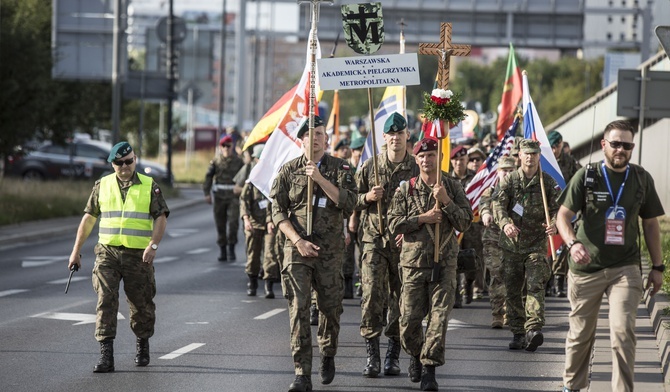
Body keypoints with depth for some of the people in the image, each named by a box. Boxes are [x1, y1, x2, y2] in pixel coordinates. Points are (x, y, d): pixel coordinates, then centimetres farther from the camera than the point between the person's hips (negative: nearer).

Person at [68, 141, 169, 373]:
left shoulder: (149, 187, 3)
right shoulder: (102, 186, 8)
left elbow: (161, 217, -2)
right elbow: (89, 218, 12)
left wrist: (153, 245, -16)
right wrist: (76, 250, 9)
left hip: (138, 255, -1)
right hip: (108, 252, 1)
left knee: (141, 304, 7)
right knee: (105, 301, -11)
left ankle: (142, 345, 31)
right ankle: (106, 355, -15)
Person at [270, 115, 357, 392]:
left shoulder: (340, 169, 4)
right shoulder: (289, 170, 4)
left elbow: (348, 203, -10)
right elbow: (278, 211, 3)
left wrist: (321, 179, -17)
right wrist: (298, 241, -9)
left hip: (330, 250, 1)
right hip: (297, 248, -1)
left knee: (330, 307, 9)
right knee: (298, 309, -9)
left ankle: (328, 356, 37)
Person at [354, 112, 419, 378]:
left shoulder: (417, 169, 2)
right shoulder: (370, 166, 5)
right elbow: (352, 200, 11)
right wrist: (367, 197, -10)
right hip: (375, 239, 0)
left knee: (400, 298, 5)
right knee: (372, 294, -12)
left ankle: (393, 355, 15)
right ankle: (372, 354, -9)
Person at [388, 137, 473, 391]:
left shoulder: (453, 188, 6)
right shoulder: (405, 189, 5)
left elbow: (465, 222, -2)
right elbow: (394, 224, -1)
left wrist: (446, 201, -13)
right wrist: (423, 218, -11)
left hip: (444, 263, 0)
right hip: (414, 262, 0)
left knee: (439, 318, -8)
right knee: (409, 320, 1)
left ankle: (429, 368, -3)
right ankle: (415, 356, 29)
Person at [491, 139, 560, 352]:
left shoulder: (548, 183, 4)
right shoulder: (509, 181, 3)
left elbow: (557, 209, 0)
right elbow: (498, 205, -10)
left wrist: (554, 225, -24)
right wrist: (505, 223, -31)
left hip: (536, 245, -2)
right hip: (511, 244, 2)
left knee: (535, 286, -16)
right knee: (512, 291, 6)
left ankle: (534, 329, -27)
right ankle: (518, 333, 15)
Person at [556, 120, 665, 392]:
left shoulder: (641, 179, 5)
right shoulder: (586, 176, -2)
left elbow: (650, 224, 13)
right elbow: (563, 216, -5)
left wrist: (657, 267, 11)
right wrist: (573, 243, -25)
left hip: (625, 269, 0)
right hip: (586, 268, 0)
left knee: (623, 332, -15)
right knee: (581, 333, 10)